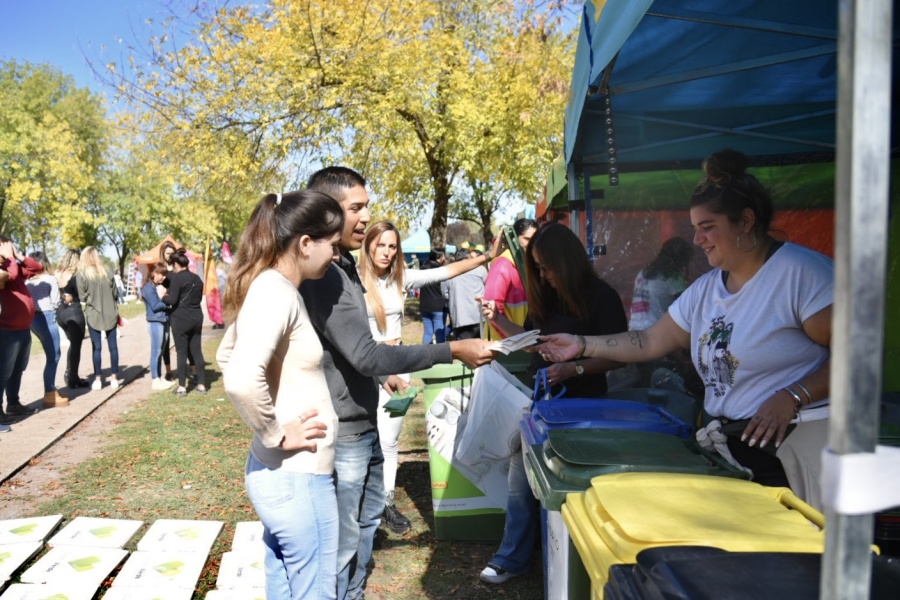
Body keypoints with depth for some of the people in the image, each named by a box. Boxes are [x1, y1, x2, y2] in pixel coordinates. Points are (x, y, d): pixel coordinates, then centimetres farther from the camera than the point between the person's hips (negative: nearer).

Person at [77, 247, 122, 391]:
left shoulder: (82, 274, -6)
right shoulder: (107, 272, 1)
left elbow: (82, 296, -6)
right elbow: (115, 293, 6)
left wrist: (91, 299, 14)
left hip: (93, 314, -2)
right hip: (110, 313, 2)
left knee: (96, 348, 4)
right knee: (113, 346, 7)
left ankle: (98, 379, 6)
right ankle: (114, 378, 10)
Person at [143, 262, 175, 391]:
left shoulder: (158, 287, 15)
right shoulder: (149, 288, -10)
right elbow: (155, 306, -15)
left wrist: (166, 302, -3)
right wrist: (166, 302, -7)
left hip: (162, 322, 8)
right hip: (155, 323, -8)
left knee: (160, 351, 13)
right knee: (156, 351, -3)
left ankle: (159, 378, 21)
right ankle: (155, 381, 2)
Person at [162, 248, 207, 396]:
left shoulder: (177, 278, -11)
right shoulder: (197, 278, 10)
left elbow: (172, 300, -14)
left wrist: (164, 297, 5)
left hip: (180, 318, -6)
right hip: (196, 317, 6)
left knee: (182, 353, 0)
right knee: (197, 351, 10)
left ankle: (182, 387, 4)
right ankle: (201, 385, 13)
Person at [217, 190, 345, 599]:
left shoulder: (271, 287, 8)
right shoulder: (276, 292, -21)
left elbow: (227, 355, 22)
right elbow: (241, 380, -36)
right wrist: (276, 436, -20)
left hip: (283, 473, 9)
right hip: (297, 477, -9)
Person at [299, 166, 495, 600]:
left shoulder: (344, 266, 9)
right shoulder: (323, 275, -24)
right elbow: (366, 355, -29)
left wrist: (383, 373, 24)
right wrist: (453, 351, -28)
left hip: (363, 422, 11)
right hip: (342, 429, -11)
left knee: (368, 515, 25)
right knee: (343, 540, 1)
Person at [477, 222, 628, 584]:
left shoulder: (601, 297, -11)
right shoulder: (545, 298, 8)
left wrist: (574, 368, -24)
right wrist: (497, 319, 1)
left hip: (581, 404, -6)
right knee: (520, 474, 4)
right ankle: (512, 559, 17)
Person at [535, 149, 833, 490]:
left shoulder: (800, 271, -11)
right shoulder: (705, 289, 12)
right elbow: (651, 342, 13)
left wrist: (793, 397, -25)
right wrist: (584, 346, 9)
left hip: (790, 449, -6)